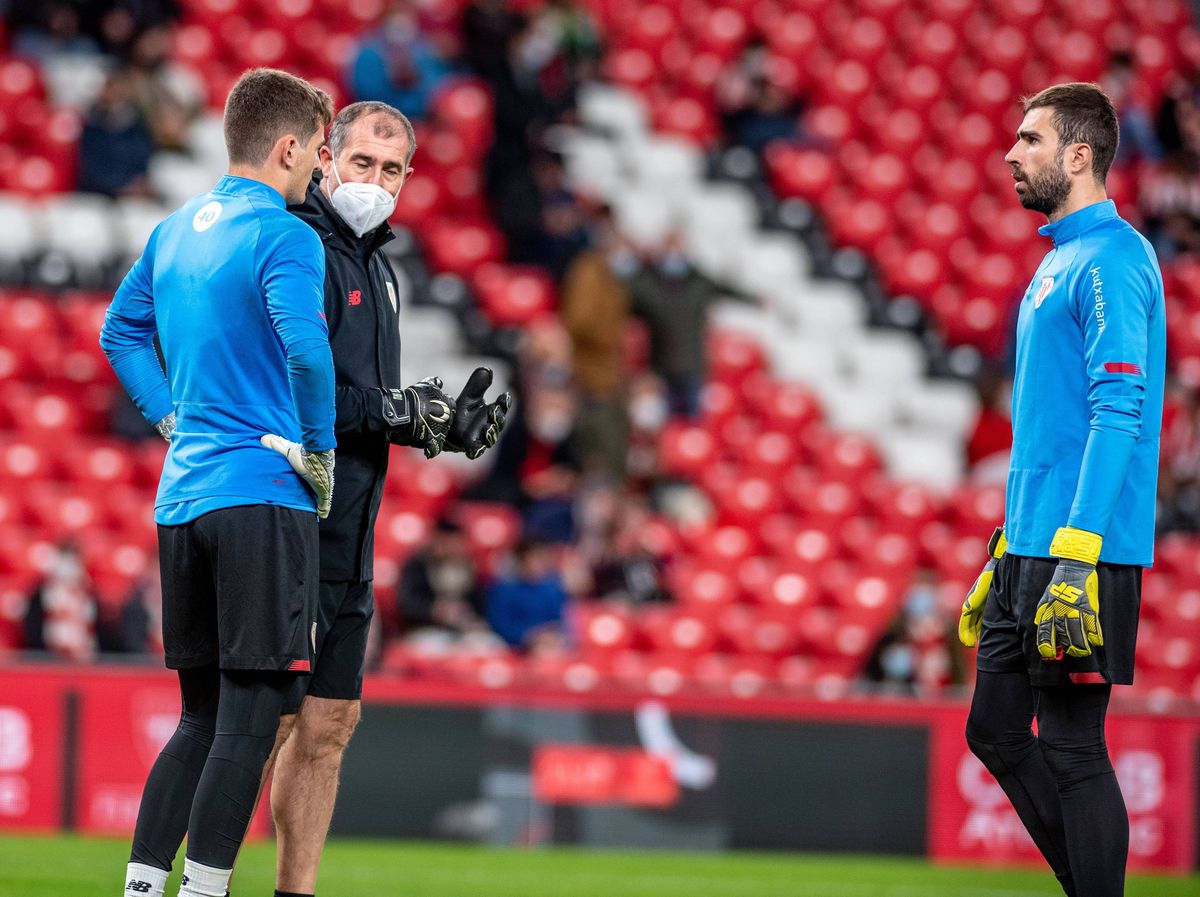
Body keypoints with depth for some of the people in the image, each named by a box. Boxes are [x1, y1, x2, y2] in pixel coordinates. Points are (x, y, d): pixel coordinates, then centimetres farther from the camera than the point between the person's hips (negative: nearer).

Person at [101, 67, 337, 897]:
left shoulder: (176, 230, 15)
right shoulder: (283, 237, -11)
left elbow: (120, 330, 26)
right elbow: (304, 348, -25)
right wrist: (320, 454, -12)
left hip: (180, 499, 8)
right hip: (263, 496, -8)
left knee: (201, 718, 14)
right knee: (251, 718, -5)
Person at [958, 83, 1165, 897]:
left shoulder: (1111, 259, -12)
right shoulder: (1058, 263, 19)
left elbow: (1119, 411, -21)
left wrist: (1074, 560, -27)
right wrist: (1006, 555, 25)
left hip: (1084, 553, -10)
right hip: (1030, 550, 10)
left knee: (1073, 749, -8)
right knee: (998, 730, 12)